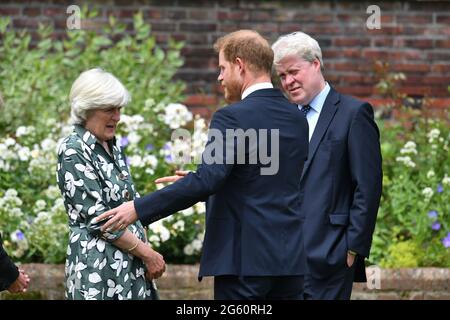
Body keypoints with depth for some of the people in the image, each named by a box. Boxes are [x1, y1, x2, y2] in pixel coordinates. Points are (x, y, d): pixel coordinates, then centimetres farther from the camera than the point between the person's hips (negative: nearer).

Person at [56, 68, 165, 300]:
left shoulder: (112, 147, 14)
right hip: (99, 265, -8)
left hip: (131, 263, 8)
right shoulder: (74, 152, -10)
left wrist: (146, 250, 4)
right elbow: (98, 219, -15)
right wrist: (147, 253, -11)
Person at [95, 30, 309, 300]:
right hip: (291, 257, 7)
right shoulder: (297, 118, 12)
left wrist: (139, 209, -19)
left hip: (245, 257, -7)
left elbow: (207, 180, -22)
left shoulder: (232, 118, -12)